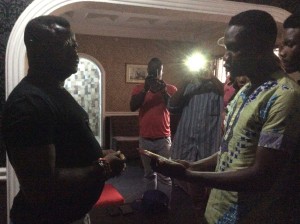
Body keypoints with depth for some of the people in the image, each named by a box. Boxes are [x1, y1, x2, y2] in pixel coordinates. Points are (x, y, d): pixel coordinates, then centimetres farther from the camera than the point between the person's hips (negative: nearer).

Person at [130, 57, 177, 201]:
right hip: (145, 139, 2)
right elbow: (133, 107, -9)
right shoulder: (139, 88, 6)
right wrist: (146, 89, -19)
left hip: (163, 139, -2)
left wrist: (164, 91, -21)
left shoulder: (171, 89, 3)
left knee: (164, 175, -1)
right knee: (149, 174, 15)